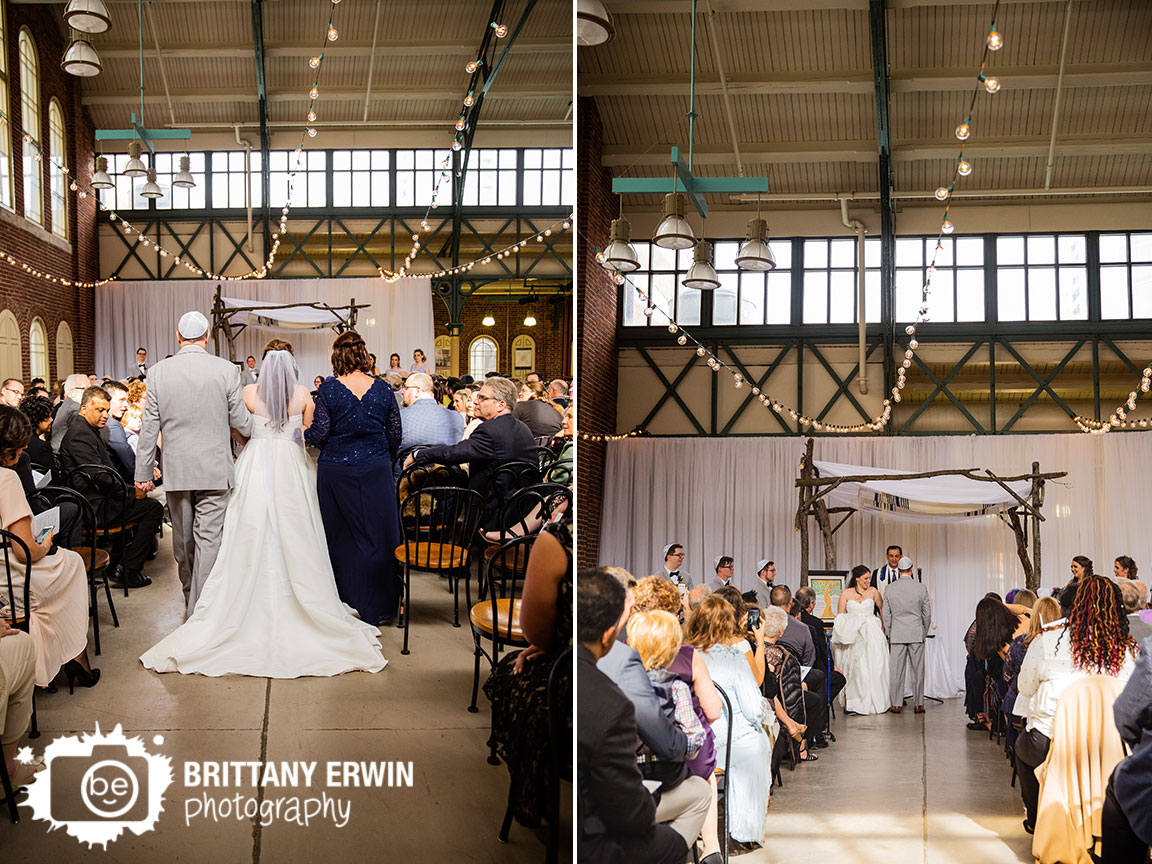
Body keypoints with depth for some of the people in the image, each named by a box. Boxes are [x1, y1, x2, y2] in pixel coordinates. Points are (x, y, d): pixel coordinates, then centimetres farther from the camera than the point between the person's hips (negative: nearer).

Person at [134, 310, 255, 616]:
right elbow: (241, 422, -2)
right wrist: (254, 431, 21)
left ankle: (190, 596, 32)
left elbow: (149, 429, 1)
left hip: (176, 471, 3)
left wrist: (143, 472, 8)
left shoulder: (158, 372, -2)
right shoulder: (226, 370, -8)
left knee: (182, 540, 16)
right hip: (214, 470, -2)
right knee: (208, 539, 0)